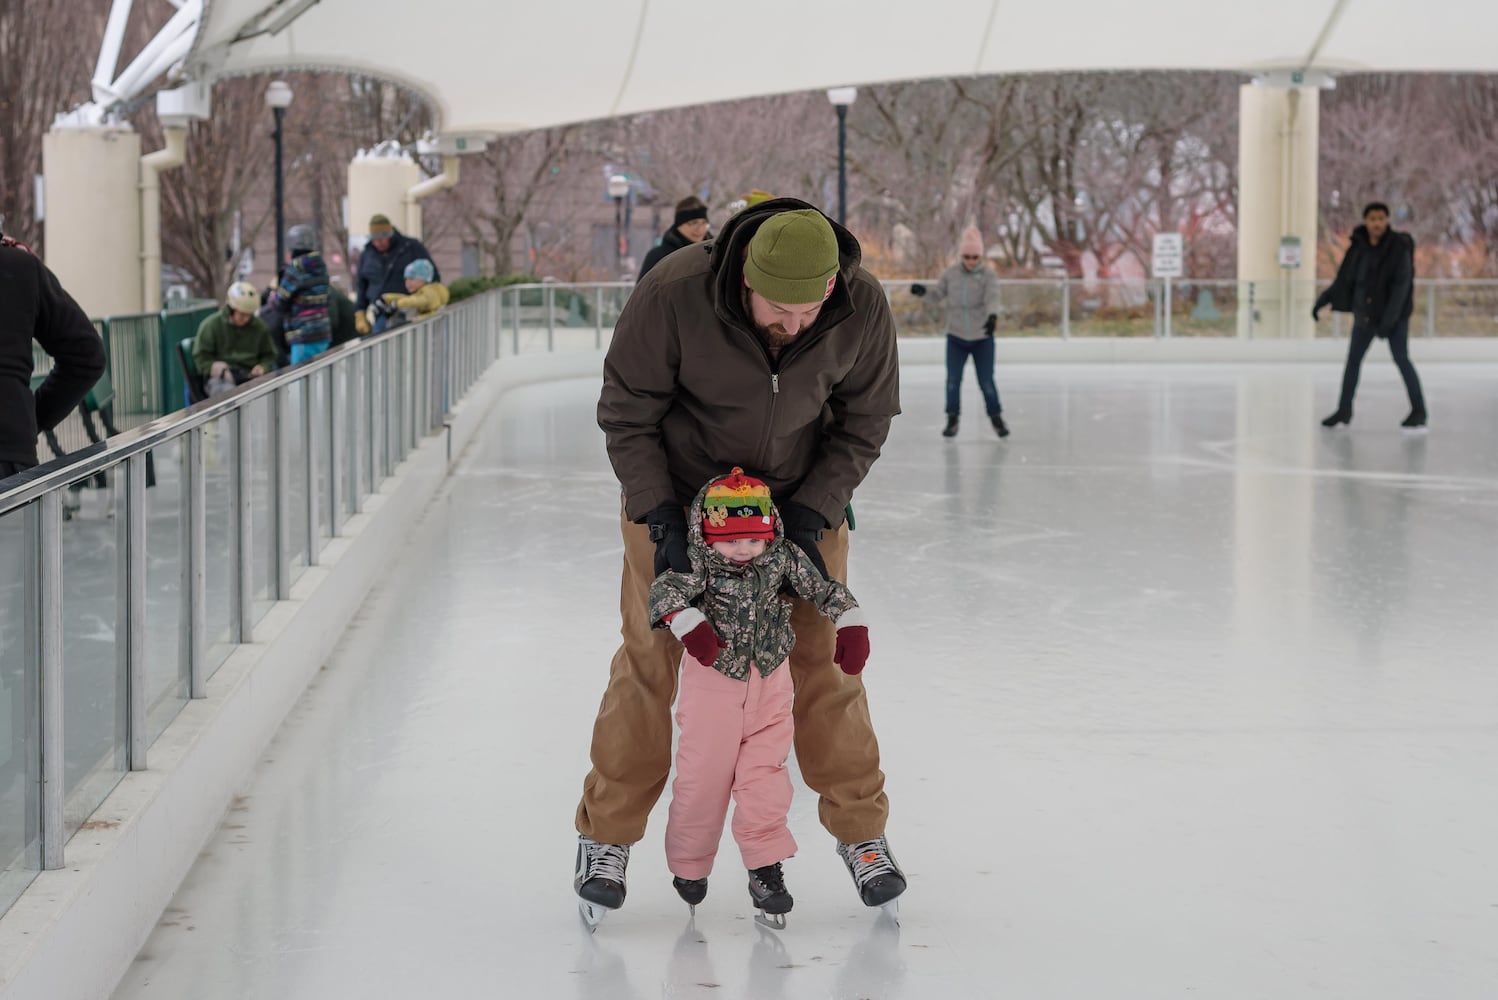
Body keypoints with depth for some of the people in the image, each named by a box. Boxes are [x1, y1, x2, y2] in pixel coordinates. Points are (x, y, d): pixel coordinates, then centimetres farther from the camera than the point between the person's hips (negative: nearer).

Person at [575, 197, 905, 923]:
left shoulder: (863, 309, -23)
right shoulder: (673, 296, -31)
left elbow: (863, 423, -8)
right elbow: (626, 415, -17)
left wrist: (809, 516, -17)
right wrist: (660, 516, -23)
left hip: (801, 501, 2)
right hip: (675, 497, -2)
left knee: (821, 660, 2)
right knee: (651, 659, -1)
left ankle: (860, 829, 18)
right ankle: (607, 834, 14)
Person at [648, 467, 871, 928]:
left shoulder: (782, 559, -4)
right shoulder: (700, 564, -15)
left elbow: (825, 587, 3)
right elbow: (664, 591, -27)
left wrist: (851, 627, -8)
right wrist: (690, 625, -44)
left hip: (769, 685, 2)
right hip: (712, 682, -2)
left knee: (765, 776, -2)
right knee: (703, 778, 4)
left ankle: (765, 867, 5)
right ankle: (688, 865, 24)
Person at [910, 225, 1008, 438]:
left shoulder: (988, 275, -10)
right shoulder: (951, 273, -1)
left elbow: (992, 298, -25)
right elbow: (938, 294, 1)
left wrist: (992, 316, -45)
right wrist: (922, 290, -20)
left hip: (982, 338, -2)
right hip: (956, 337, 2)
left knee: (986, 381, 0)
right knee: (953, 380, -4)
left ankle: (996, 419, 20)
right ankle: (952, 420, 12)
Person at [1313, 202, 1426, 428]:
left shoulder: (1399, 247, -16)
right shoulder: (1358, 247, -1)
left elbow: (1401, 284, -20)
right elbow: (1344, 278, 6)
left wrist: (1388, 319, -26)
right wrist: (1322, 301, -1)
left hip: (1394, 314, -5)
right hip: (1366, 312, 5)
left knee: (1401, 359, -12)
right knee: (1353, 358, 9)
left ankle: (1418, 411, -2)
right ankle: (1344, 410, 22)